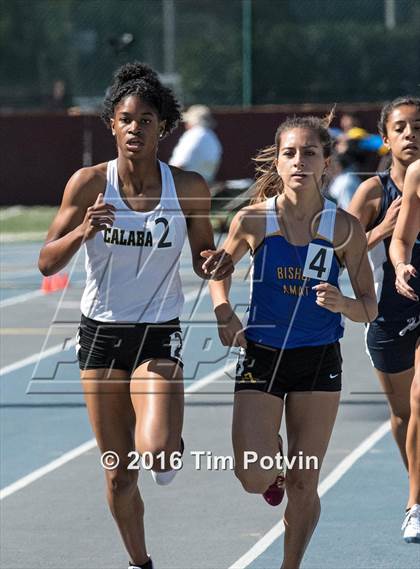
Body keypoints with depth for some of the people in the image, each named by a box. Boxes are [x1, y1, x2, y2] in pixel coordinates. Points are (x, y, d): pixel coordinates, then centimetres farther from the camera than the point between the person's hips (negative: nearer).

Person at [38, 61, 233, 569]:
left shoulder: (188, 187, -6)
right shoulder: (89, 183, -8)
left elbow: (203, 255, 7)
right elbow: (47, 263, -8)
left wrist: (215, 263, -16)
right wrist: (83, 232, -27)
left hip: (159, 335, -1)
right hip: (101, 333, 1)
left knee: (158, 452, -23)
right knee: (119, 474, 6)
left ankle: (168, 445, 14)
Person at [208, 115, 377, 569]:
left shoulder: (345, 228, -7)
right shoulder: (253, 220, -7)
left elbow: (369, 307, -1)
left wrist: (343, 304, -23)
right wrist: (224, 314, -5)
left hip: (319, 360, 0)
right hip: (260, 357, 0)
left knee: (304, 486, 3)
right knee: (254, 478, -10)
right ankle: (275, 464, 28)